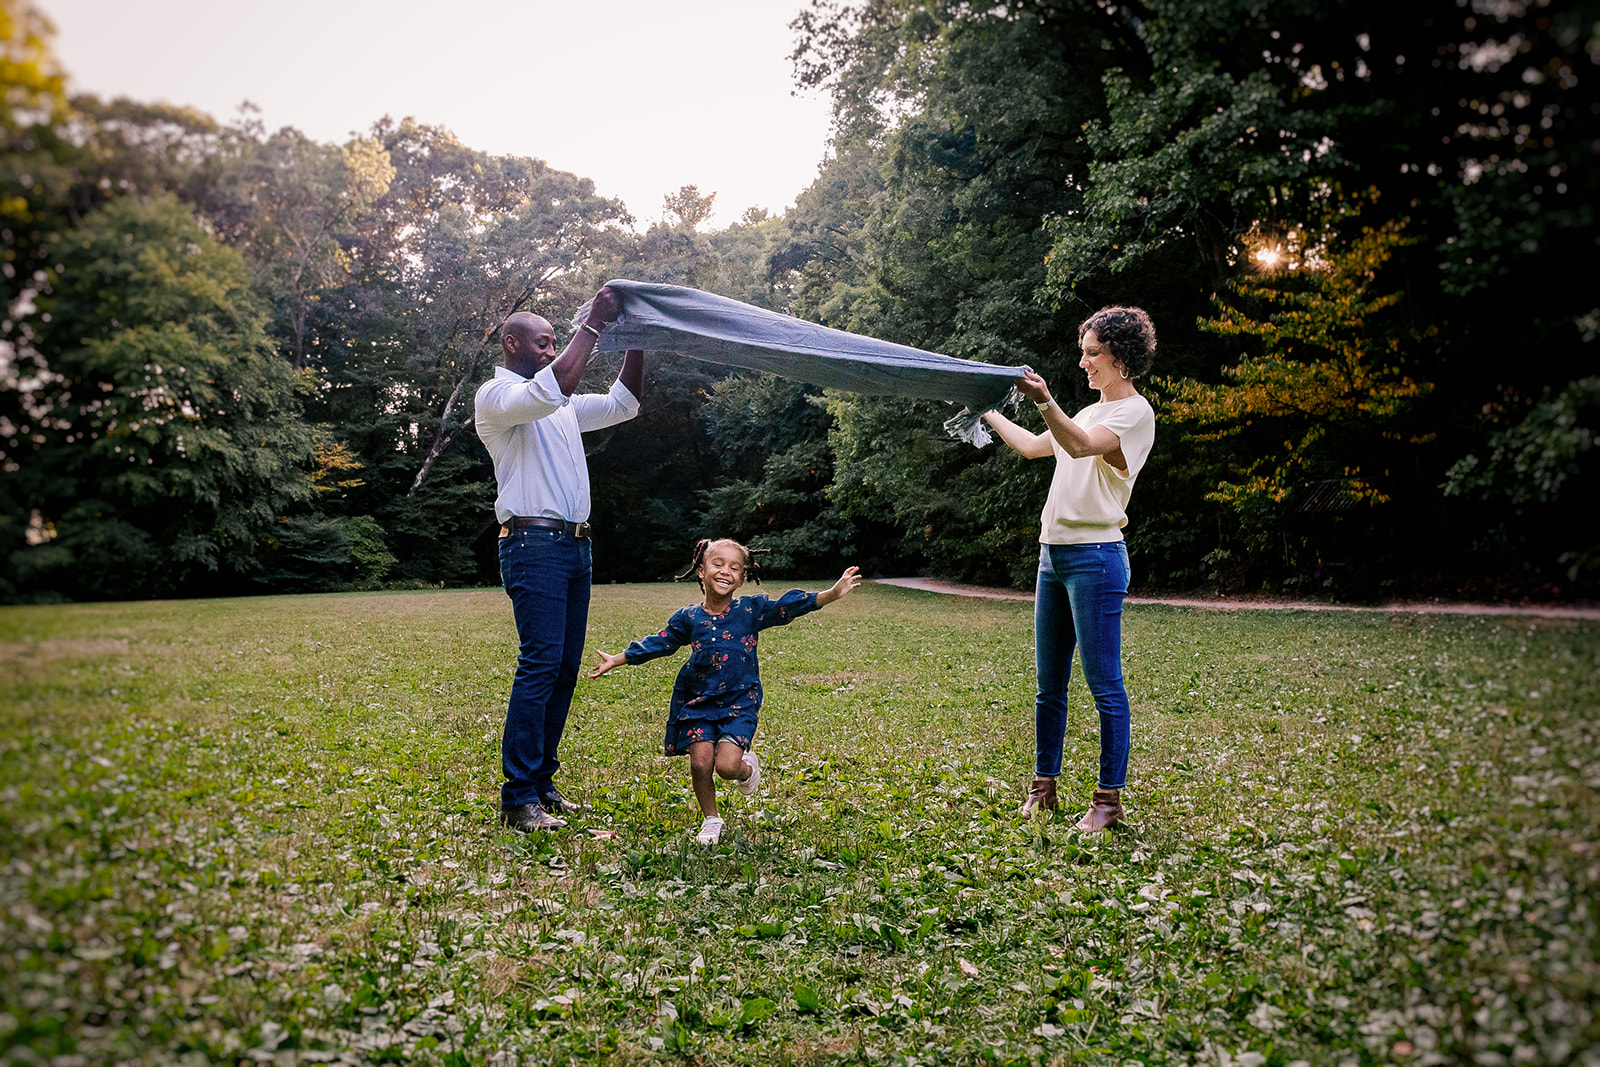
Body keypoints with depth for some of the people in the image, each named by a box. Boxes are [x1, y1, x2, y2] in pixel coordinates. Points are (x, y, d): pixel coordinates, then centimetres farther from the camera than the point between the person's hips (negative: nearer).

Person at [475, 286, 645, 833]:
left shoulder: (563, 408, 24)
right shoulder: (495, 395, -2)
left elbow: (622, 404, 26)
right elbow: (549, 391, -22)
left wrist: (636, 342, 14)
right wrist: (593, 325, -18)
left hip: (575, 546, 9)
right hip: (534, 544, -9)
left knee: (566, 668, 7)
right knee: (540, 664, -14)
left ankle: (541, 782, 14)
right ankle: (518, 798, -11)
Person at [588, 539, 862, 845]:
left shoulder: (751, 611, -4)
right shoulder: (687, 618, 1)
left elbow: (789, 606, -10)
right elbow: (657, 644, 12)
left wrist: (833, 593, -21)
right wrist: (617, 660, 15)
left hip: (739, 703, -2)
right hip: (698, 702, 2)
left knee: (727, 765, -16)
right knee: (700, 762, -9)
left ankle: (748, 766, 22)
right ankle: (711, 820, 16)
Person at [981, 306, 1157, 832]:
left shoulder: (1135, 412, -5)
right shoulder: (1092, 413, 23)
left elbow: (1079, 445, -22)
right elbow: (1032, 446, 31)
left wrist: (1045, 402, -37)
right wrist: (985, 411, 31)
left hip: (1095, 556, -9)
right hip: (1053, 553, 9)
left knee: (1104, 685, -5)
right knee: (1048, 685, 11)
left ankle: (1109, 798, 3)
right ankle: (1043, 786, 20)